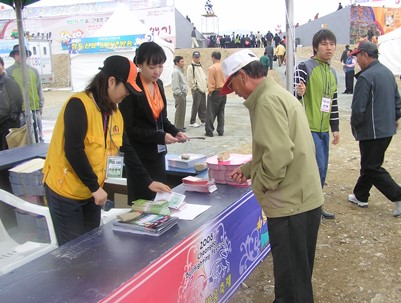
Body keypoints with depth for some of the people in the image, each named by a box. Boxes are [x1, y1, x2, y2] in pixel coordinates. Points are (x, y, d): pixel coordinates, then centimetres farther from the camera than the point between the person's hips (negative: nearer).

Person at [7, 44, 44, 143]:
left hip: (35, 109, 3)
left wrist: (41, 105, 11)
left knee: (38, 136, 10)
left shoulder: (34, 71, 11)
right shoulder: (9, 71, 1)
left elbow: (39, 89, 14)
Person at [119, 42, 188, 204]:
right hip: (139, 156, -7)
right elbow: (128, 128, -16)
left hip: (158, 153, 7)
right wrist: (160, 137, -22)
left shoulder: (158, 84, 7)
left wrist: (175, 131, -3)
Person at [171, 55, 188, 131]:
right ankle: (178, 127, -2)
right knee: (179, 111, -6)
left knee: (182, 111, 13)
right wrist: (179, 93, -19)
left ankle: (180, 126, 19)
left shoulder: (180, 71, 18)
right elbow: (175, 85, -19)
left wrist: (184, 93, 17)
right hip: (179, 95, -10)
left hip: (182, 94, 10)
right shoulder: (176, 72, -13)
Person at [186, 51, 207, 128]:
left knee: (203, 107, 10)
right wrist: (194, 87, -13)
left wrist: (206, 85, 14)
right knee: (195, 106, -6)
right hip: (196, 90, -7)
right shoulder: (191, 67, -6)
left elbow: (204, 77, 25)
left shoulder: (200, 66, 19)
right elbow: (190, 79, -12)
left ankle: (204, 121, 18)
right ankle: (192, 122, 1)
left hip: (203, 89, 8)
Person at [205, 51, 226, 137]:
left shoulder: (212, 68, -14)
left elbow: (211, 82, -14)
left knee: (211, 113, 2)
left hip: (215, 92, -5)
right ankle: (220, 131, 15)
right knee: (221, 113, 13)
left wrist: (210, 92, -5)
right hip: (224, 92, 6)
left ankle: (209, 131, 3)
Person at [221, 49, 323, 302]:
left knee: (292, 277, 5)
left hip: (290, 202, -10)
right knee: (296, 273, 23)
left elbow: (278, 154, -27)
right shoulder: (278, 94, 14)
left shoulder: (268, 100, -18)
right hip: (303, 198, 10)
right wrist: (249, 169, 20)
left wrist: (259, 183, -11)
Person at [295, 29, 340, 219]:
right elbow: (296, 95, -13)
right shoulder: (305, 68, -9)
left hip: (324, 129, 8)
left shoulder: (332, 72, 14)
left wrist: (335, 128, 18)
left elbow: (333, 103, 19)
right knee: (317, 169, -10)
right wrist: (299, 93, -36)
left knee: (321, 170, 12)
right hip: (308, 128, -8)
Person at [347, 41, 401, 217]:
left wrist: (355, 126, -4)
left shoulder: (365, 77, -20)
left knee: (372, 168, 1)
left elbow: (358, 108, -21)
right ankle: (360, 196, 30)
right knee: (369, 164, 19)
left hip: (372, 131, -9)